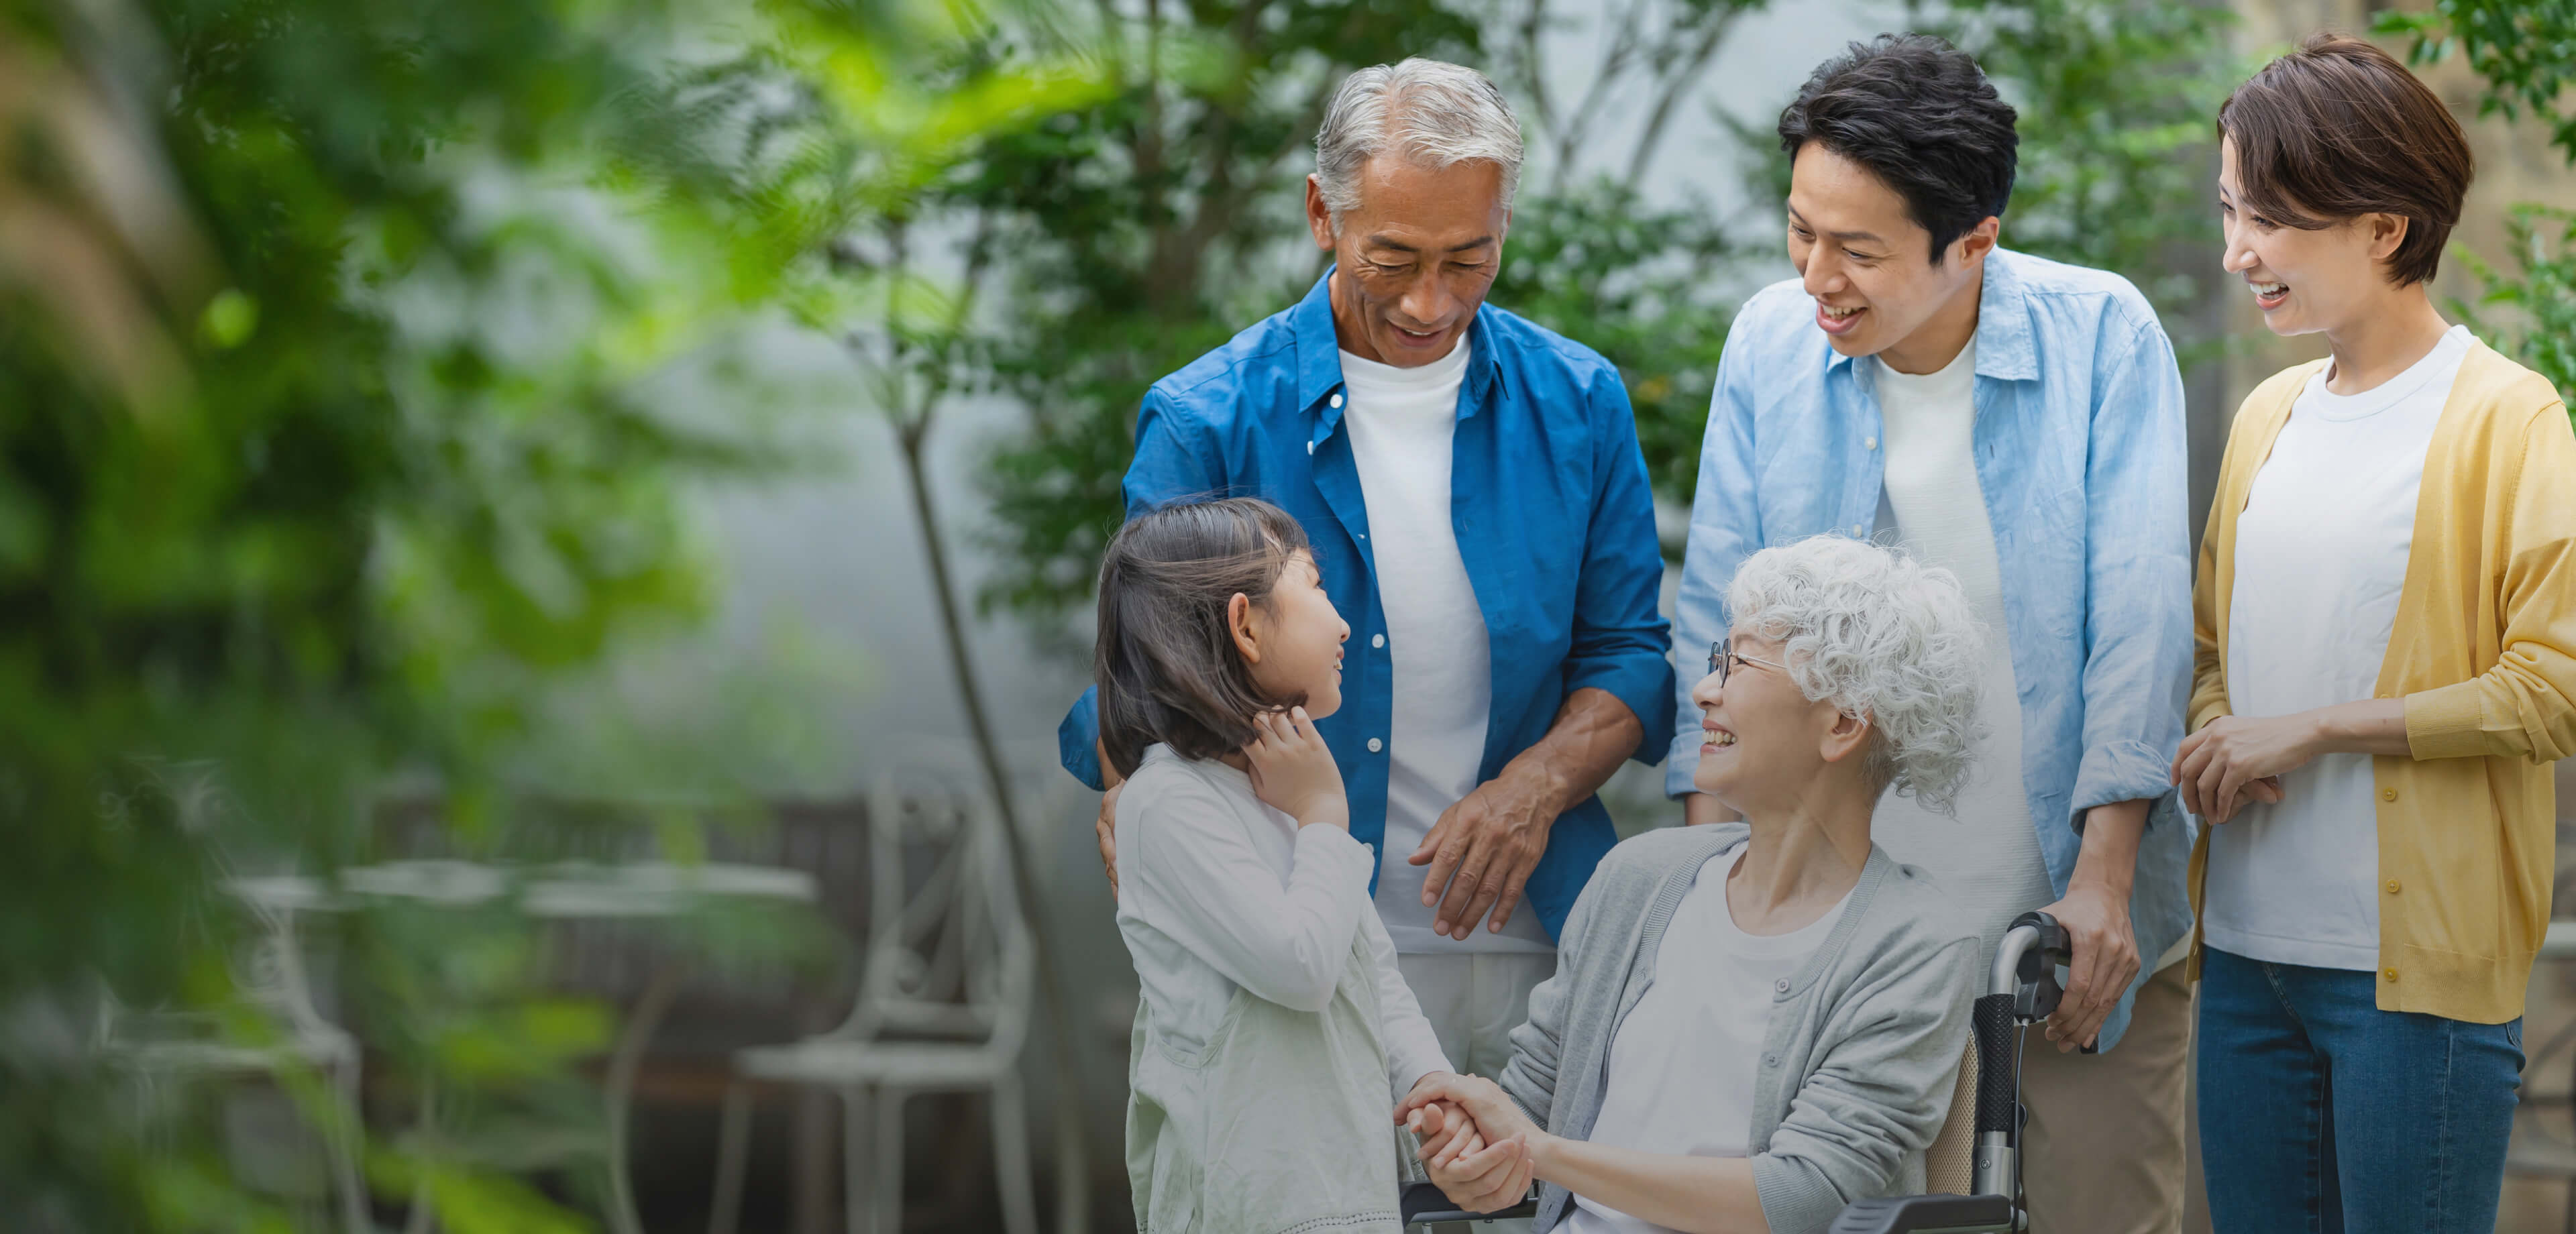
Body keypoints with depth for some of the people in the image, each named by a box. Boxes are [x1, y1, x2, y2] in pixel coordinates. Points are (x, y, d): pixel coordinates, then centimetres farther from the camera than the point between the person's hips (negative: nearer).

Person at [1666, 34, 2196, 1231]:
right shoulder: (1770, 343, -1)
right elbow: (1718, 620, 4)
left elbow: (2139, 620, -9)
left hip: (2068, 918, -2)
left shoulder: (2103, 337, -9)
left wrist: (2103, 876, -13)